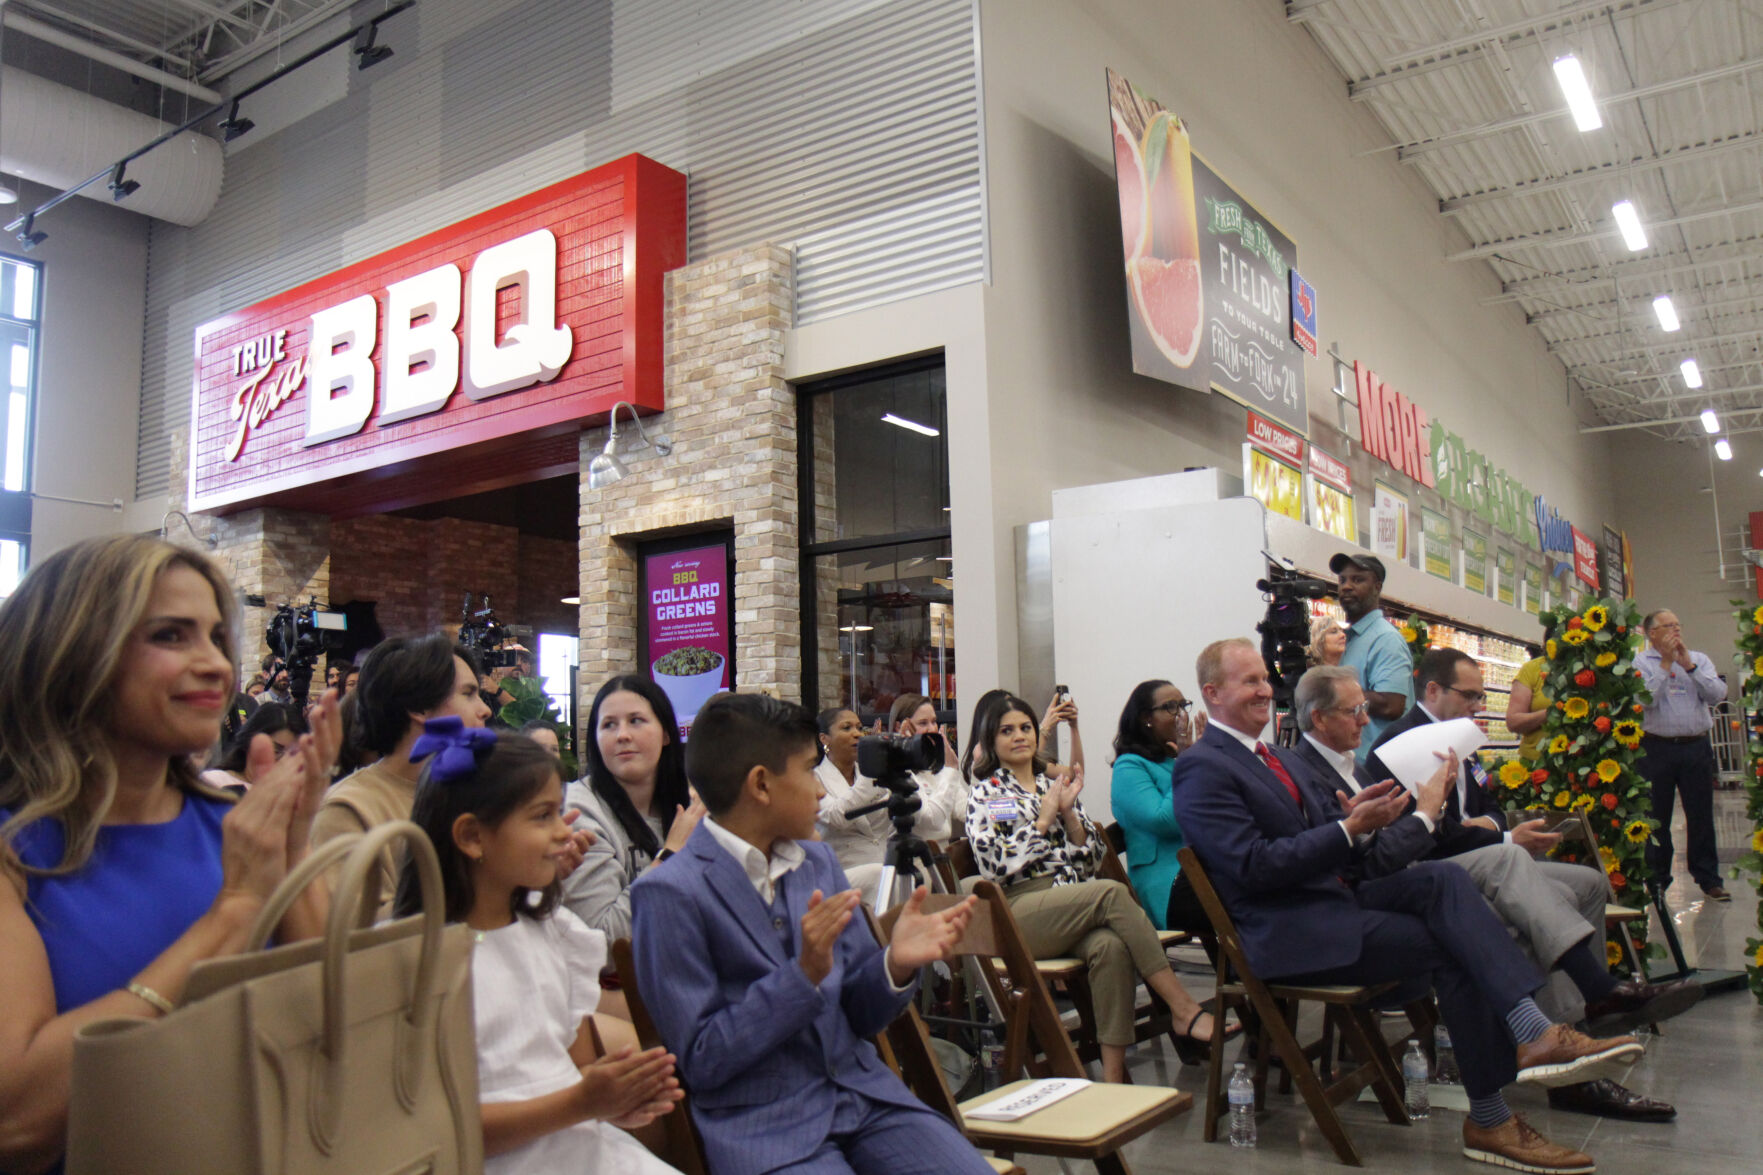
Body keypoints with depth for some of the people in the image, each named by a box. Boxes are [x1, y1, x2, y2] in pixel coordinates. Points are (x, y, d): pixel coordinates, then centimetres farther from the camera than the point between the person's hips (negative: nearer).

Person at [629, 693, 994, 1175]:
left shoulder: (818, 861, 9)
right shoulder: (667, 894, -11)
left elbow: (860, 1016, 11)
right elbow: (701, 1061, -10)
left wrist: (896, 963, -11)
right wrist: (804, 973, -21)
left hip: (861, 1093, 5)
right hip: (760, 1126, -4)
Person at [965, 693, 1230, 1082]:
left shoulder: (1053, 786, 22)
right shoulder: (986, 793, 10)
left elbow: (1092, 858, 15)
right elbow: (994, 864, -6)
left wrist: (1068, 812, 1)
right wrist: (1042, 821, -3)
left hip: (1078, 908, 4)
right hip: (1020, 910, -4)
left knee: (1111, 945, -33)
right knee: (1113, 892, -31)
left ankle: (1114, 1076, -32)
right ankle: (1185, 1010, -28)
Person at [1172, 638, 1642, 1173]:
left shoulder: (1278, 759, 21)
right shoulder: (1203, 767, -10)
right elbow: (1253, 866, -19)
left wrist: (1355, 818, -1)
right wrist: (1350, 829, -19)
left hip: (1335, 897, 8)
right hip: (1285, 932, -8)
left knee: (1441, 877, -17)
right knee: (1451, 947, -17)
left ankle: (1532, 1033, -28)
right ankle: (1489, 1121, -5)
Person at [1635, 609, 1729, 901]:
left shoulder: (1699, 659, 12)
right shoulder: (1640, 663, 2)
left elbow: (1717, 695, -2)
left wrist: (1689, 665, -9)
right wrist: (1666, 663, -11)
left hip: (1697, 747, 3)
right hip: (1656, 748, -3)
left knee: (1701, 814, 6)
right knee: (1656, 817, 3)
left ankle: (1708, 878, 15)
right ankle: (1657, 877, 13)